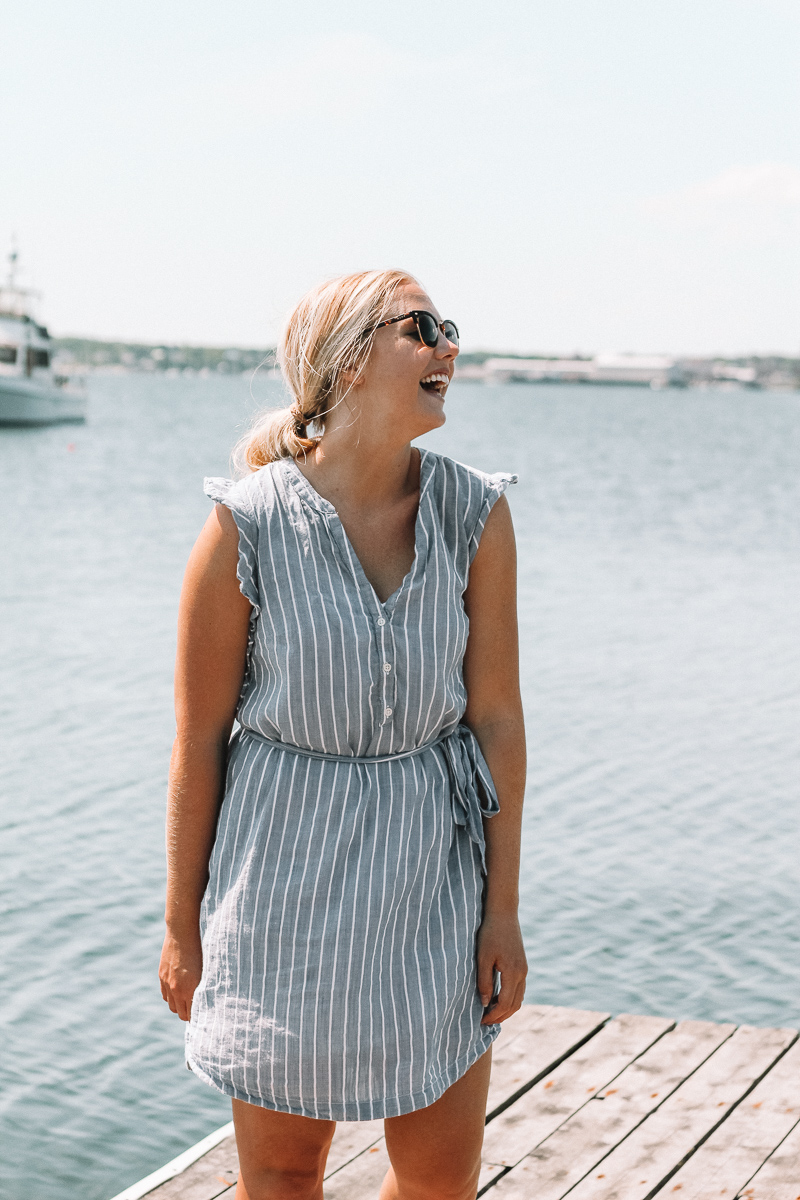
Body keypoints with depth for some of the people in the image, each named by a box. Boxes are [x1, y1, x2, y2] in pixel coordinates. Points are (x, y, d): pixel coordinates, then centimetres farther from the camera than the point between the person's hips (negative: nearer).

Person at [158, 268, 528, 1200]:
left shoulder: (475, 514, -6)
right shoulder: (246, 526, -14)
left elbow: (496, 714, -2)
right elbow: (199, 738, -7)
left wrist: (503, 906, 0)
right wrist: (182, 926, -1)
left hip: (432, 860, 3)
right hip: (287, 866, -2)